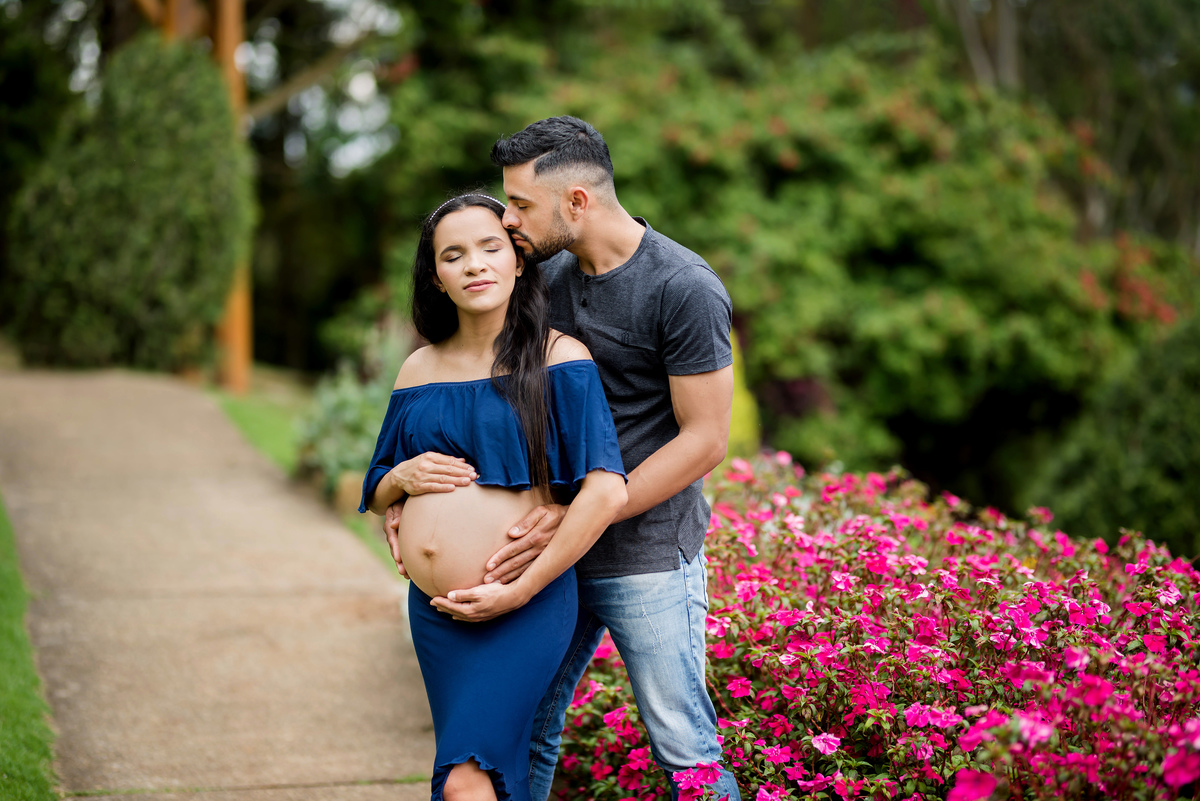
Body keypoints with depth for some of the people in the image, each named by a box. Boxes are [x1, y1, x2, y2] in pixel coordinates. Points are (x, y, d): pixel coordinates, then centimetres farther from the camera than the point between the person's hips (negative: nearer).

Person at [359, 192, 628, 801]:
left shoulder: (558, 359, -7)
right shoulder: (419, 369, 9)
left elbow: (606, 491, -18)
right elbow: (376, 492, 19)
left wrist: (525, 588, -17)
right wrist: (404, 478, -5)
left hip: (525, 610, -6)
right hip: (431, 611, 6)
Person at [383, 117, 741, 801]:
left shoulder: (683, 289, -14)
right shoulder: (548, 274, 6)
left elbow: (705, 441, -15)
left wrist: (580, 517, -18)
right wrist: (411, 471, -6)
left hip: (648, 560, -6)